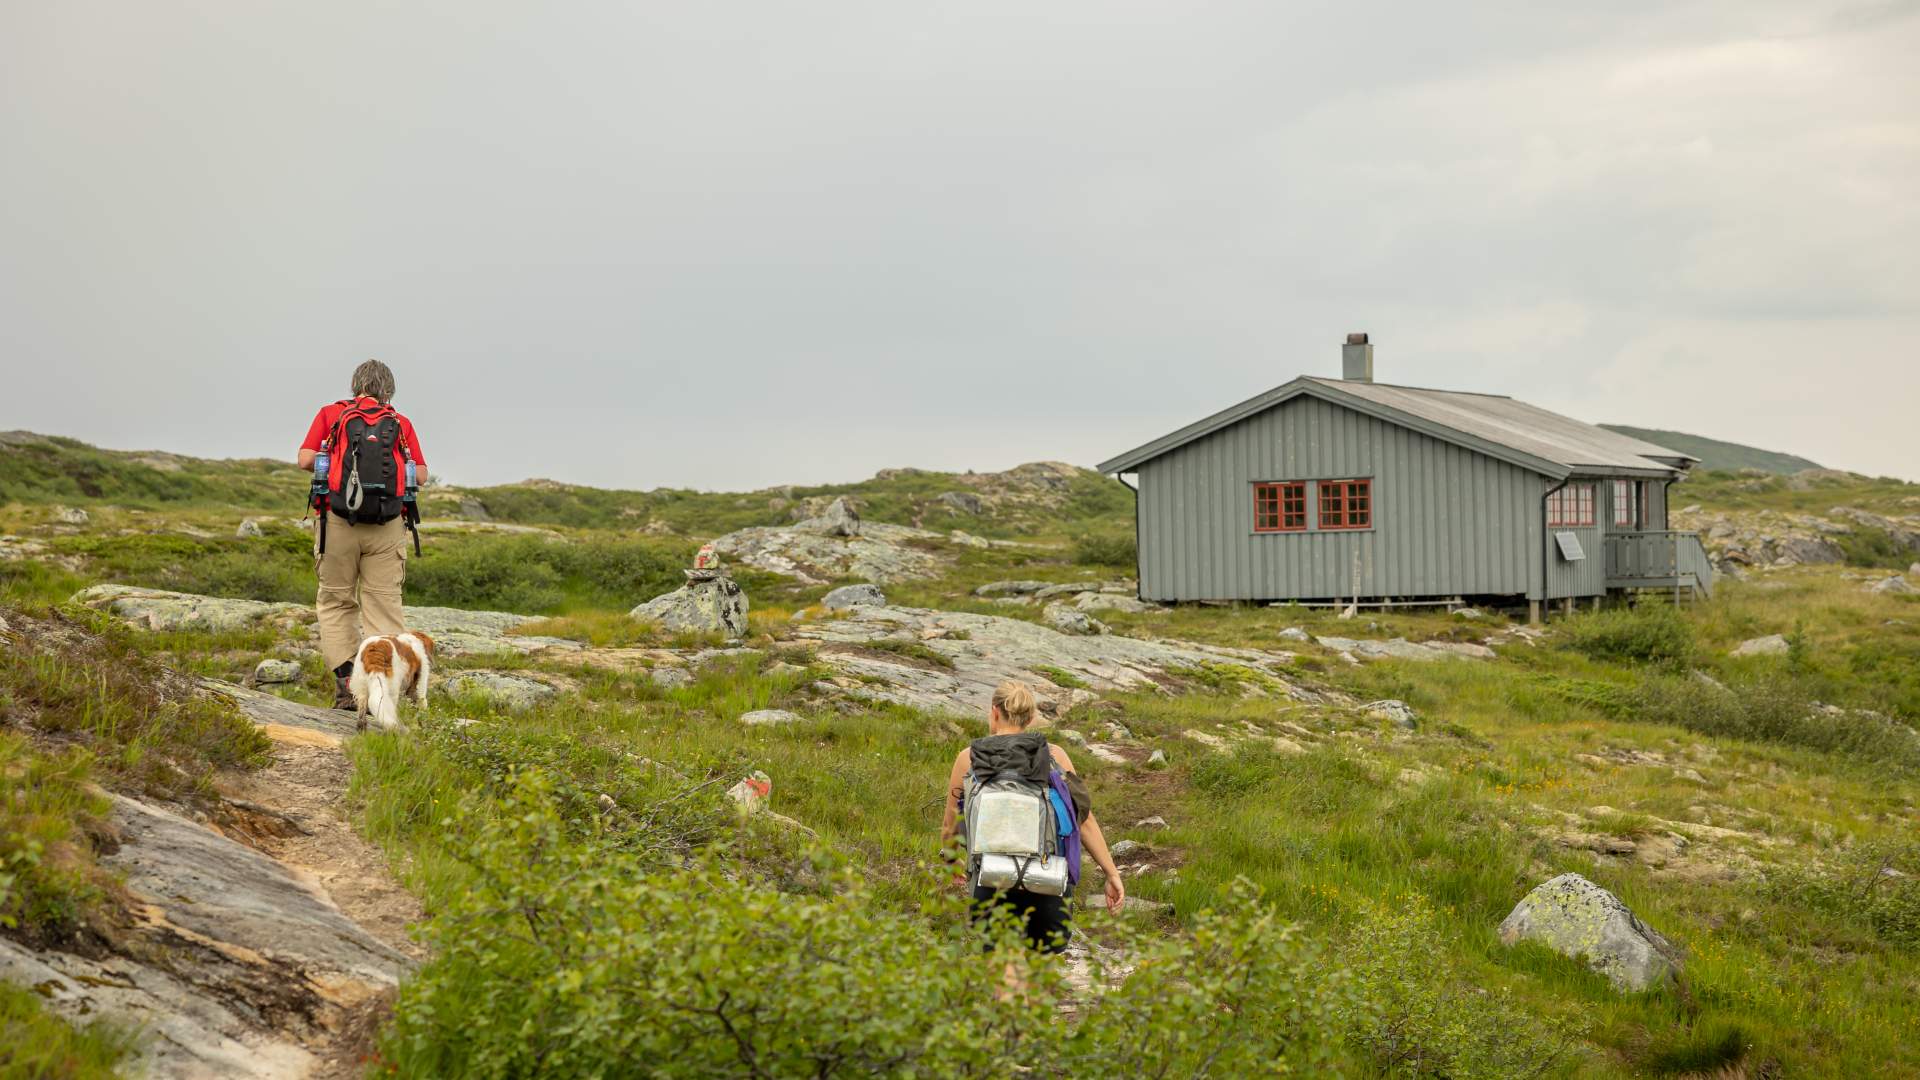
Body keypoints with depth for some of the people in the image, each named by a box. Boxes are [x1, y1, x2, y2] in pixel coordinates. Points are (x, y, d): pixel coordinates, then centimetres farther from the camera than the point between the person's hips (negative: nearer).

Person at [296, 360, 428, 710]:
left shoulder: (331, 413, 9)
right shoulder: (401, 423, 10)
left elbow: (305, 460, 0)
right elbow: (421, 475, 7)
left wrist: (335, 458, 19)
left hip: (339, 520, 0)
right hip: (387, 524, 0)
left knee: (335, 602, 13)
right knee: (383, 603, 3)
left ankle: (345, 682, 2)